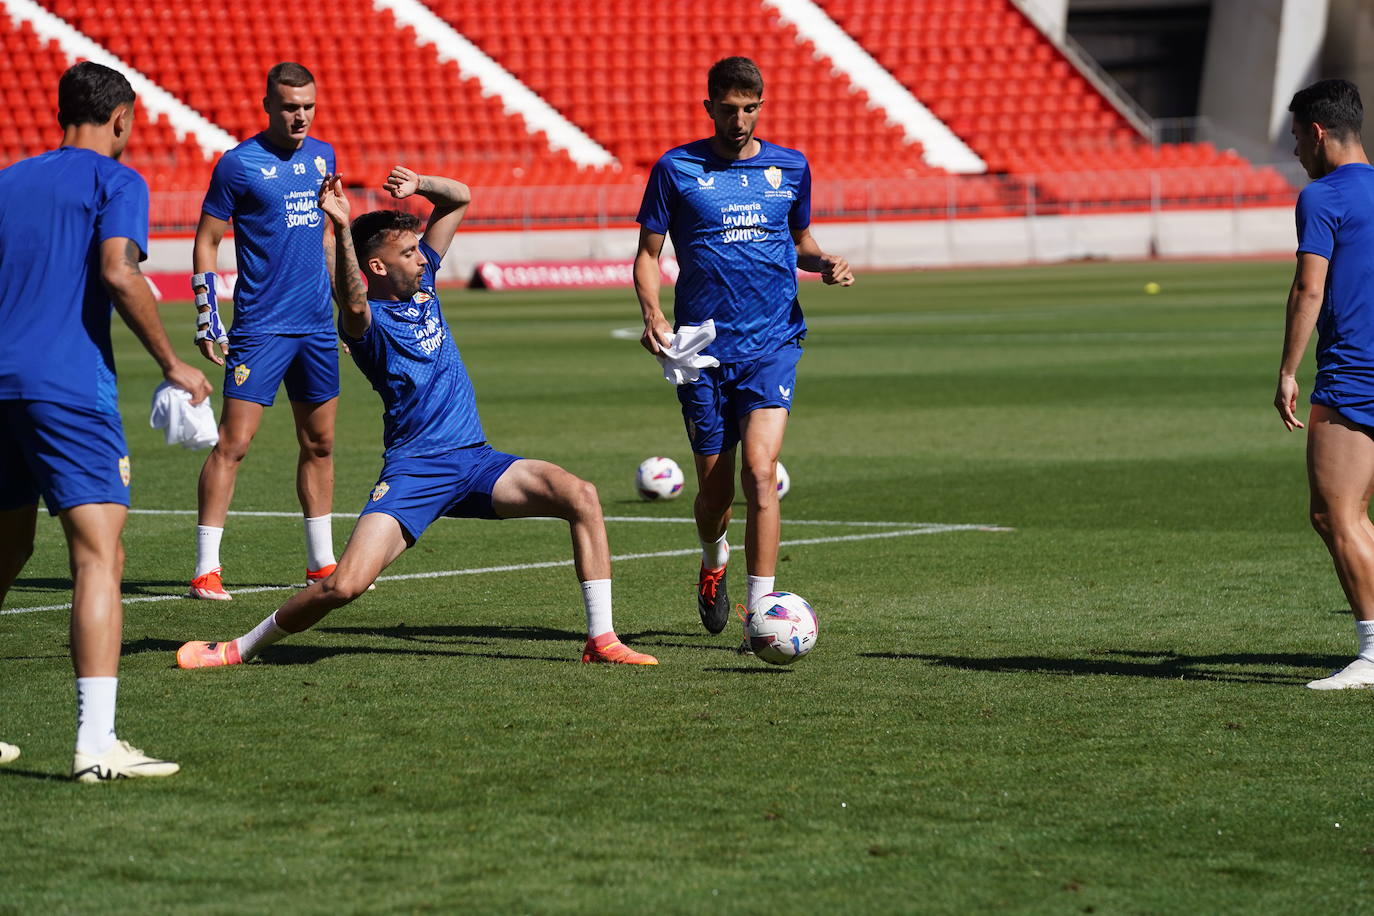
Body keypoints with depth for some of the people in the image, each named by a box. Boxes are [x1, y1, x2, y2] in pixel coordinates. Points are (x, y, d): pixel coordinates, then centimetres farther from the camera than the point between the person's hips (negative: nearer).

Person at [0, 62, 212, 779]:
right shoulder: (115, 181, 1)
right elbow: (118, 273, -14)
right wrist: (171, 364, -7)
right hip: (69, 389, -7)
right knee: (99, 555, -11)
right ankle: (95, 744, -23)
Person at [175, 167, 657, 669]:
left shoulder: (421, 281, 13)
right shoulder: (368, 319, -8)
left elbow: (459, 197, 20)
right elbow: (353, 304, -35)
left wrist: (418, 185, 0)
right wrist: (342, 231, -49)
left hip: (475, 460, 6)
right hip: (413, 471, -6)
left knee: (582, 497, -14)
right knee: (344, 584, -20)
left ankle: (601, 640, -9)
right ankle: (240, 648, 3)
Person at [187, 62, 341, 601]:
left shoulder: (323, 156, 10)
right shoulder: (238, 164, -7)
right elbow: (206, 241, -3)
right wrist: (206, 319, -9)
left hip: (317, 326, 6)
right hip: (260, 328, -6)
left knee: (319, 445, 12)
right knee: (233, 443, -11)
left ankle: (322, 564, 22)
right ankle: (206, 570, -9)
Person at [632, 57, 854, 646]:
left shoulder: (790, 168, 8)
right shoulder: (676, 170, 1)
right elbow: (648, 254, 5)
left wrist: (824, 263, 2)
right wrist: (652, 315, -12)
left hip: (773, 344, 0)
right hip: (703, 350, 0)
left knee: (760, 470, -18)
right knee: (715, 489, 4)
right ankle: (714, 559, 40)